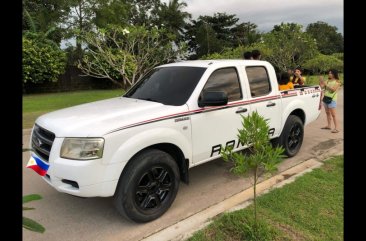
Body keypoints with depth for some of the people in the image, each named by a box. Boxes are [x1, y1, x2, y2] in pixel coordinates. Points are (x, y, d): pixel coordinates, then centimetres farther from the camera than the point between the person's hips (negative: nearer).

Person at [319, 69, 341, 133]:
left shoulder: (337, 81, -4)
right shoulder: (327, 81, 13)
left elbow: (333, 89, -17)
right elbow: (322, 87, 6)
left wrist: (326, 84, -19)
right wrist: (320, 81, -7)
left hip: (332, 99, -7)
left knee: (333, 114, -10)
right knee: (327, 113, 11)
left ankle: (336, 128, -10)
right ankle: (329, 125, 20)